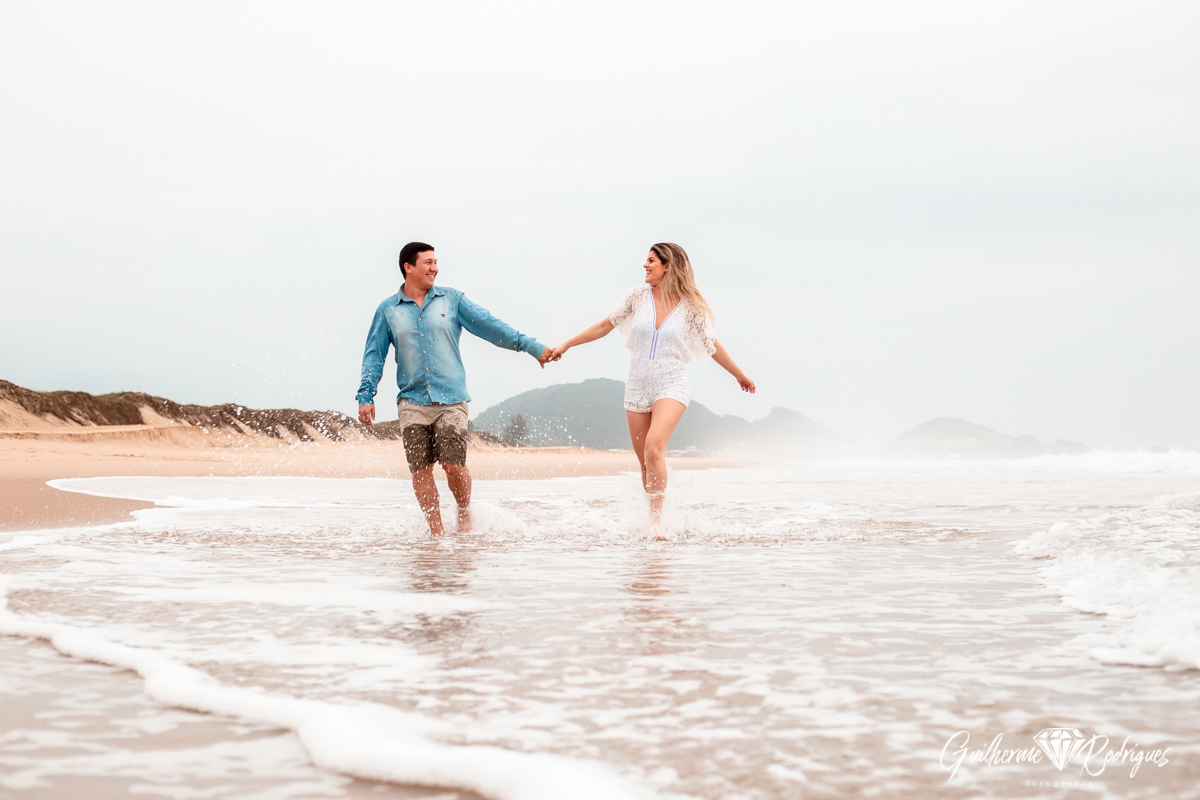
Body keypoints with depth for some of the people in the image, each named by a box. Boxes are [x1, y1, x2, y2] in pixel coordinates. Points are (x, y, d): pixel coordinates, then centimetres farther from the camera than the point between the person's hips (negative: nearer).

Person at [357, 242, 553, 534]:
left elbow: (490, 326, 7)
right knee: (421, 471, -3)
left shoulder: (451, 299, 7)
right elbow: (374, 355, 9)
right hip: (412, 402, 1)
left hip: (451, 400, -1)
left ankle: (465, 512, 18)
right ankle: (436, 532, 9)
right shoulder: (387, 310, 8)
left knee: (454, 465, -10)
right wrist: (366, 396, -1)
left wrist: (532, 347, 4)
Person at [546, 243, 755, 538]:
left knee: (654, 448, -26)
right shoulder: (638, 297, 3)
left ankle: (656, 519, -22)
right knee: (646, 462, 5)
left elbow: (713, 346, 10)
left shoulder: (691, 308, -2)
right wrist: (565, 345, 13)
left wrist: (741, 376, 19)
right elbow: (604, 326, 12)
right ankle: (655, 520, 19)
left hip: (671, 386, -3)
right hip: (637, 388, 4)